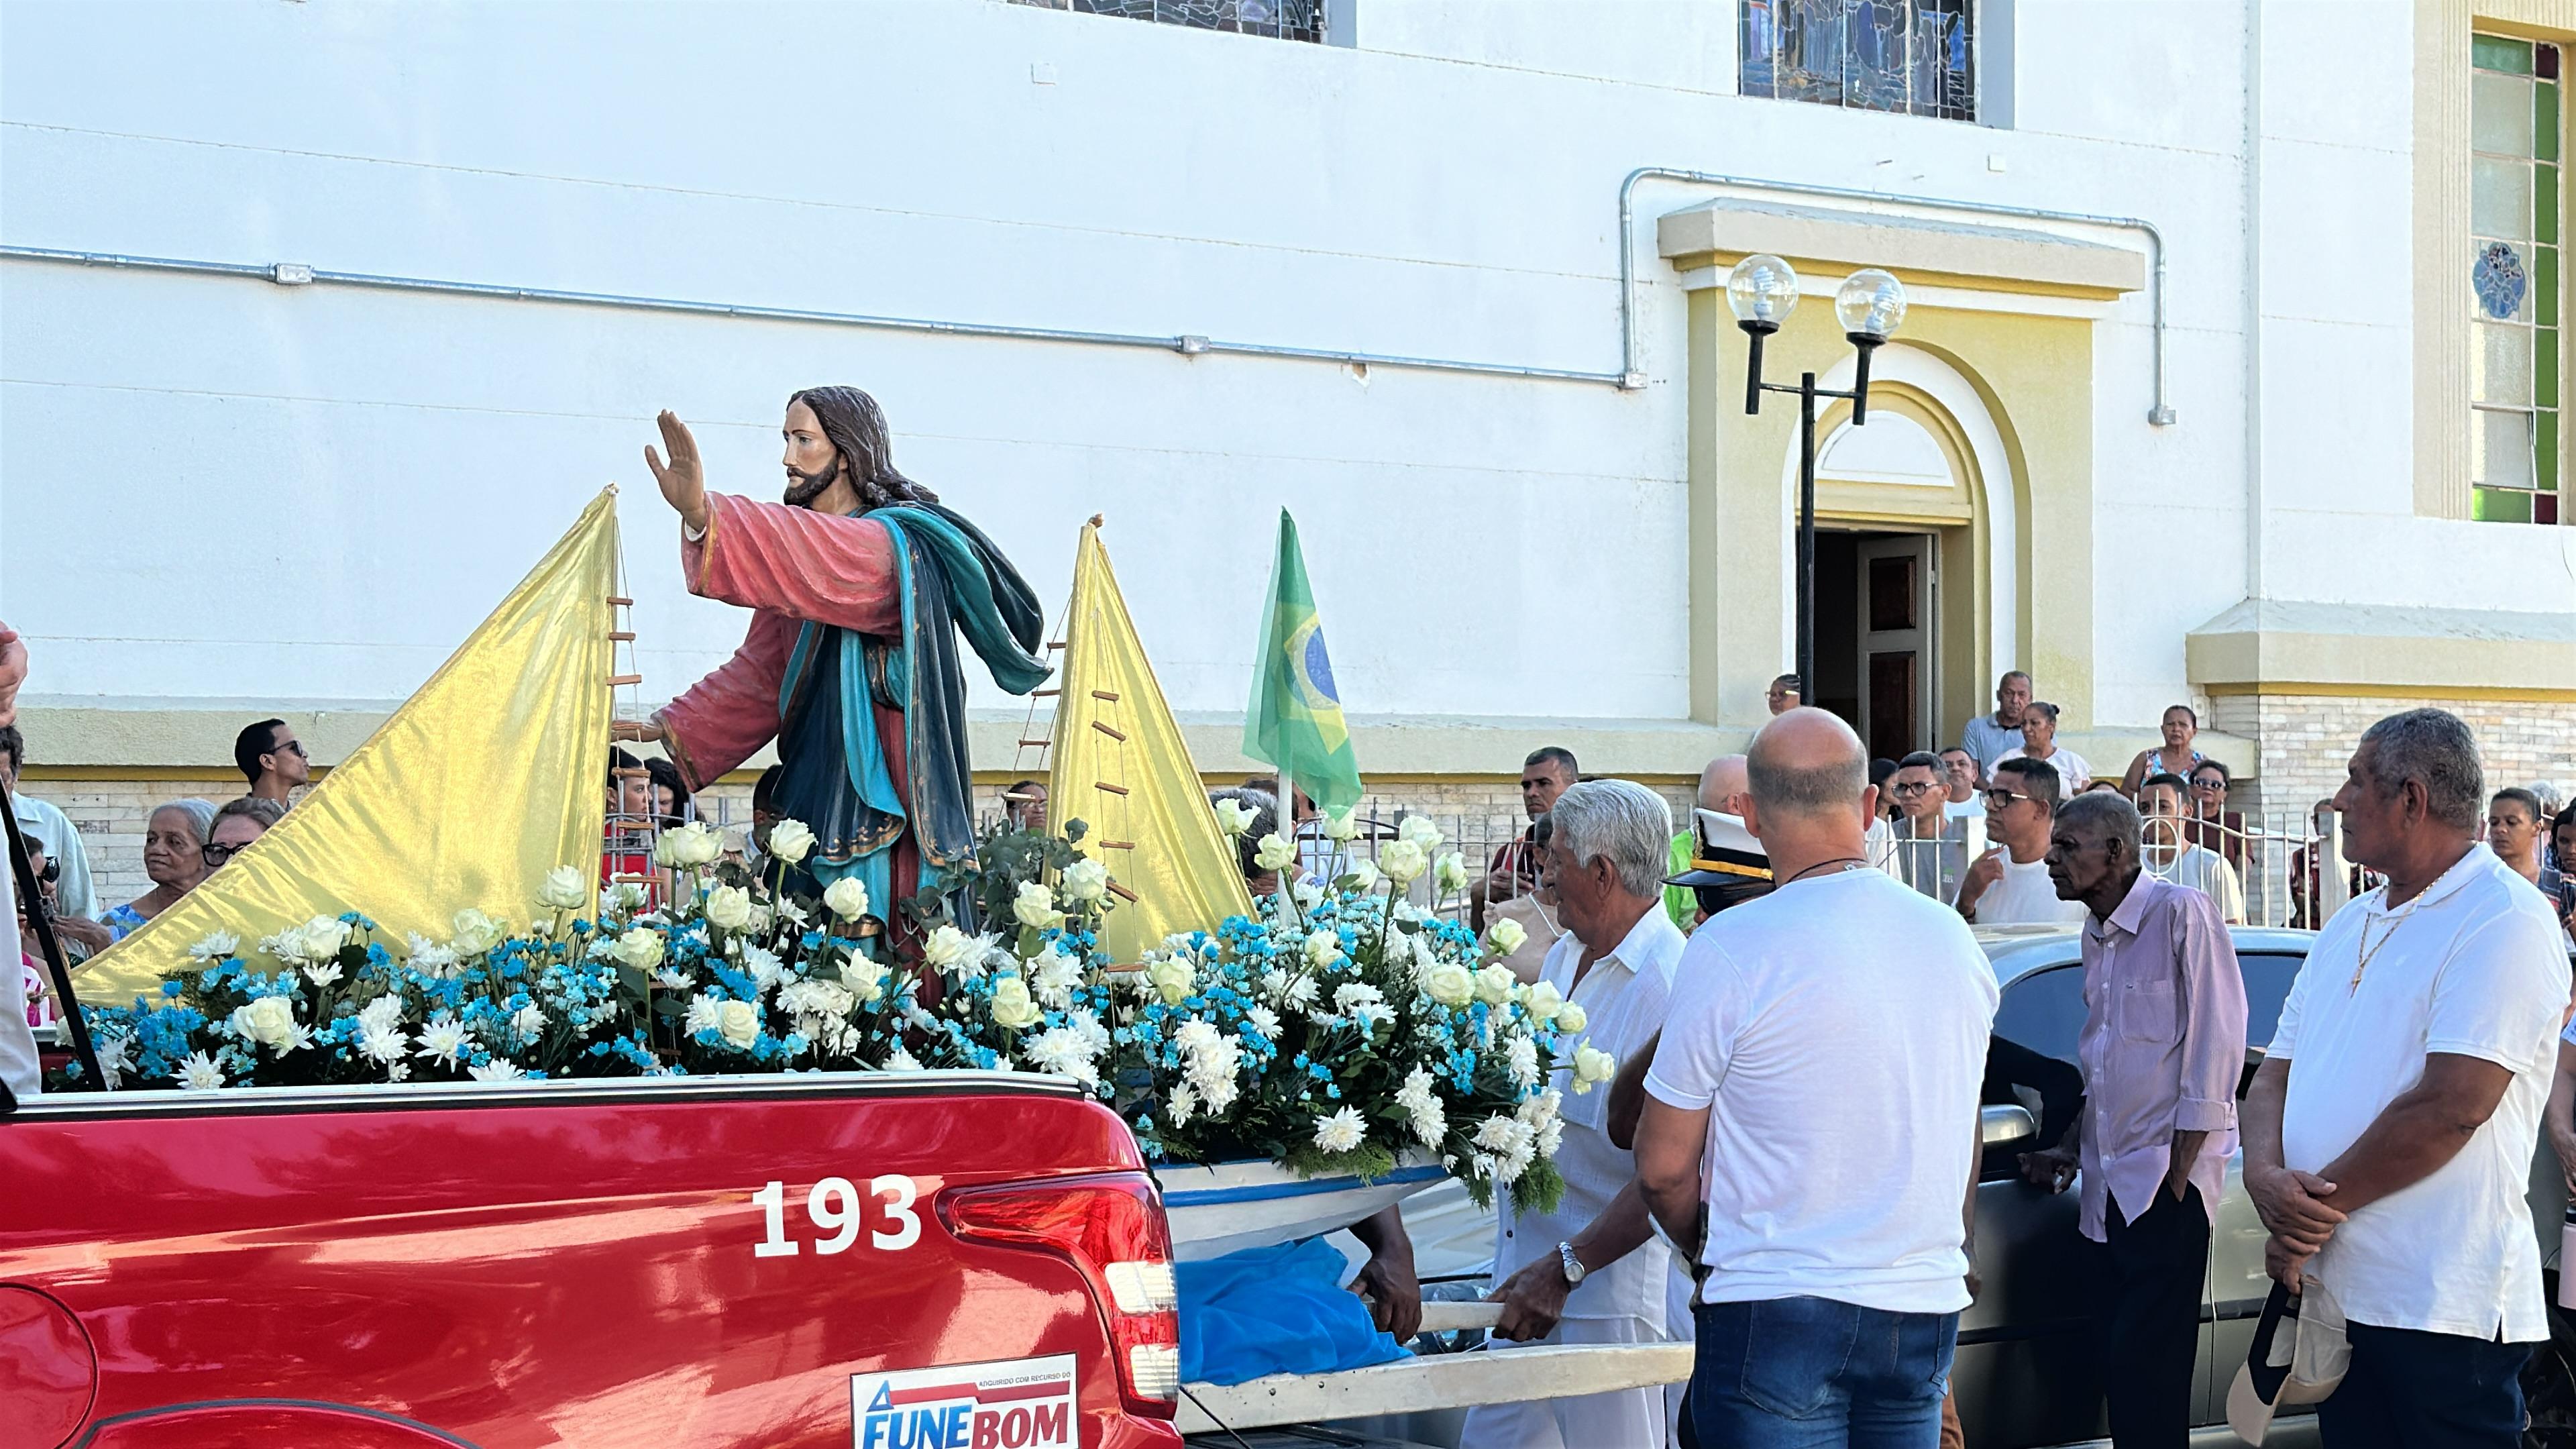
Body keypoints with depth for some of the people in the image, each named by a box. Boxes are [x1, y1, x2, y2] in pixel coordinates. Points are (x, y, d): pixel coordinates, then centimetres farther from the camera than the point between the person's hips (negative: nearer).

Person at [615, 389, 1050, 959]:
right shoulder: (801, 563, 17)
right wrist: (671, 727, 12)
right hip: (817, 791, 8)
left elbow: (822, 556, -31)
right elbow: (759, 674, 20)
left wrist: (702, 513, -45)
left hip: (880, 800, -8)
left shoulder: (890, 545, -10)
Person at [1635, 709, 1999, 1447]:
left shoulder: (1730, 949, -12)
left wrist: (1707, 1251, 13)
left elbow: (1663, 1169, -6)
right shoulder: (1953, 939, 7)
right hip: (1928, 1303, 6)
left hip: (1781, 1310, -6)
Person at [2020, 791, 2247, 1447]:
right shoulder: (2096, 937, 14)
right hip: (2114, 1183, 8)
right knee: (2121, 1363, 9)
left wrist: (2179, 1171, -16)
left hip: (2168, 1178, -8)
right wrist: (2070, 1148, 17)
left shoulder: (2181, 914, -11)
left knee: (2144, 1369, -8)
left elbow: (2215, 1046, -14)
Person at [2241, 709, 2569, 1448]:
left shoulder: (2504, 922, -11)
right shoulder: (2349, 926, 18)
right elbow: (2275, 1077, 13)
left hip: (2442, 1310, -8)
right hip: (2329, 1294, 8)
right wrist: (2266, 1176, -8)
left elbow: (2450, 1107, -20)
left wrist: (2317, 1204, -13)